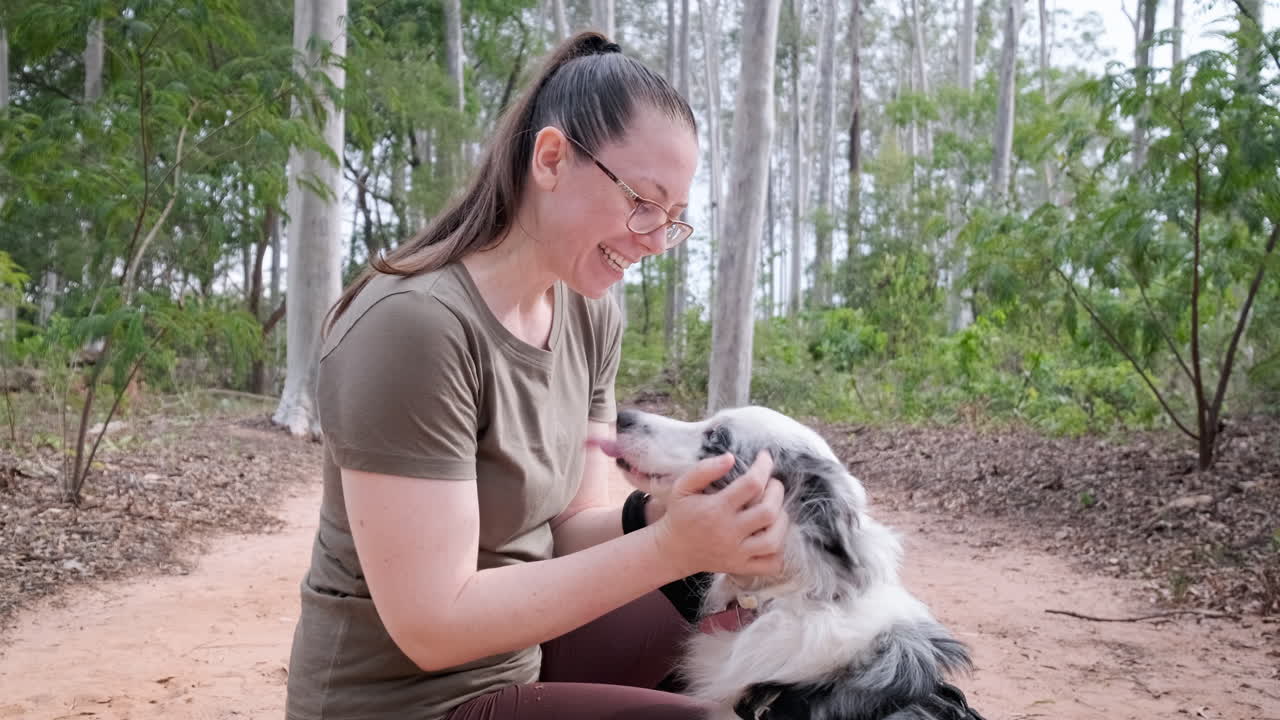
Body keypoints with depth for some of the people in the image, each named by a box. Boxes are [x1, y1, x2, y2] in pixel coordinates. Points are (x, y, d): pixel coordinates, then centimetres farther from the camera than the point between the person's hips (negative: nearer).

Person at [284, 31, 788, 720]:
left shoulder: (591, 314, -3)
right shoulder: (414, 325, -27)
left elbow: (570, 526, 0)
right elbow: (434, 623, -26)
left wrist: (660, 517, -21)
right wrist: (669, 546, -30)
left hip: (517, 646, 7)